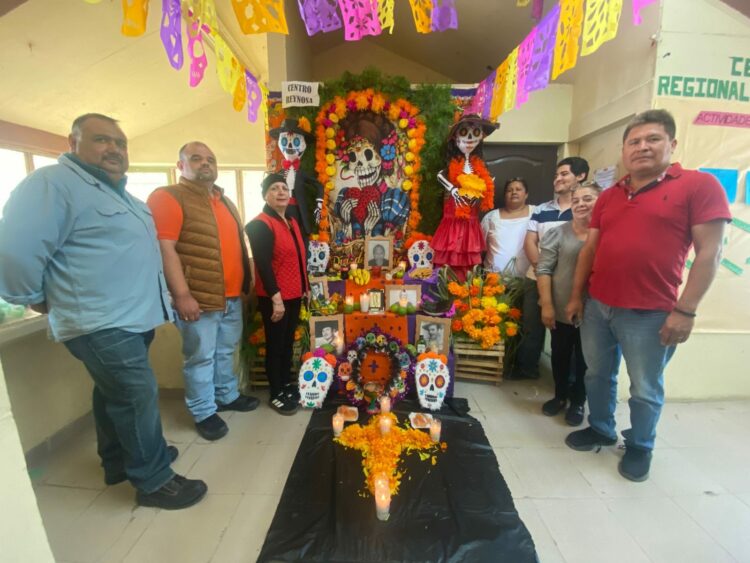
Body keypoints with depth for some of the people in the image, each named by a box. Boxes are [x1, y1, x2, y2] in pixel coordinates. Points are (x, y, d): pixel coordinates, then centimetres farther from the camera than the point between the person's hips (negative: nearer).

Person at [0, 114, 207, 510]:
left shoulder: (118, 192, 18)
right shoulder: (54, 184, -14)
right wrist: (43, 302, -7)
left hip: (133, 318, 10)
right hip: (103, 324, -10)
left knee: (116, 393, 20)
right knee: (137, 397, -4)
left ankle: (118, 462, 37)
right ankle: (154, 480, 12)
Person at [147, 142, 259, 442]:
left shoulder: (224, 201, 18)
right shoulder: (168, 197, -7)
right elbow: (164, 248, -16)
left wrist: (244, 285, 19)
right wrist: (182, 294, -21)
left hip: (231, 295, 8)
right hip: (198, 298, -7)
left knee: (225, 351, 19)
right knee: (201, 357, 5)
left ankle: (227, 395, 36)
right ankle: (204, 413, 21)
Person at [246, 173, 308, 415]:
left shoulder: (291, 222, 13)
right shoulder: (260, 225, -14)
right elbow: (263, 265, -21)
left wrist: (305, 287, 18)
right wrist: (276, 298, -24)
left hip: (294, 295, 8)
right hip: (274, 298, -8)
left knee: (288, 342, 18)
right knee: (275, 345, 4)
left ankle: (287, 384, 33)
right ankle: (276, 394, 19)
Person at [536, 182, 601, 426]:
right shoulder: (558, 233, -1)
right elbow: (543, 270, -6)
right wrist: (547, 305, -10)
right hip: (561, 311, 1)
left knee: (585, 359, 12)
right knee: (560, 355, 15)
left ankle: (578, 402, 32)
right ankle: (560, 396, 36)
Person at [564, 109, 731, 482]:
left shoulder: (699, 185, -4)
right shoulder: (609, 196, 11)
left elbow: (709, 252, -8)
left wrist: (685, 311, -13)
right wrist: (576, 296, 9)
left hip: (650, 313, -4)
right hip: (597, 306, 5)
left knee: (645, 389, 12)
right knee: (597, 375, 17)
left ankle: (639, 447, 35)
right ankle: (600, 429, 39)